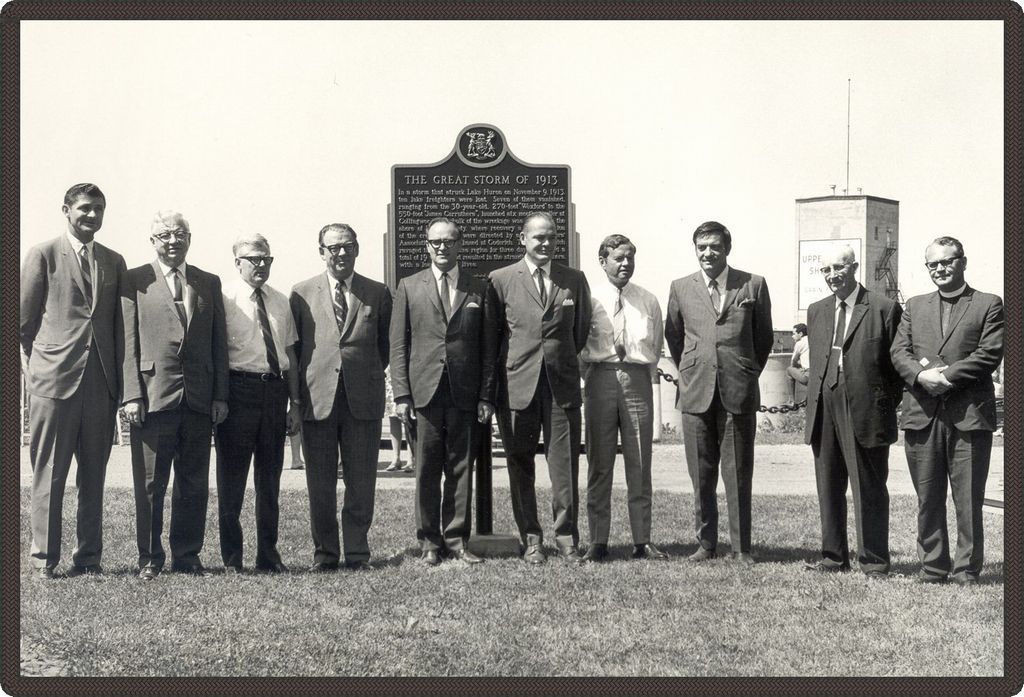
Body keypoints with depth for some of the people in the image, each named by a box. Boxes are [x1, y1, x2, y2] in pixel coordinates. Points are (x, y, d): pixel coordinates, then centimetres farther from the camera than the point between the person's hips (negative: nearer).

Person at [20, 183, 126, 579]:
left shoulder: (114, 262, 14)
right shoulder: (43, 255, 2)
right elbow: (24, 321, 2)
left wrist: (119, 381, 8)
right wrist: (32, 372, -1)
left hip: (101, 385, 4)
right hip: (53, 381, -4)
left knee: (93, 476, 7)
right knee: (49, 475, 0)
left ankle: (88, 558, 14)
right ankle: (44, 559, 7)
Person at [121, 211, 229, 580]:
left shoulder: (209, 283, 14)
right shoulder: (136, 281, 4)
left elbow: (219, 343, 12)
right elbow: (129, 343, -1)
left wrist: (220, 395, 5)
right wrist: (132, 395, -9)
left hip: (199, 397, 3)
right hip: (153, 394, -3)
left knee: (194, 483, 7)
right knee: (150, 483, 2)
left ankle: (187, 555, 16)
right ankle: (150, 558, 11)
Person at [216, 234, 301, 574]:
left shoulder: (281, 302, 13)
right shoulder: (224, 298, -4)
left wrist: (295, 402, 11)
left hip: (275, 389, 5)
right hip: (238, 388, -5)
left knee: (270, 476, 11)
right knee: (232, 476, 2)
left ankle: (268, 554, 20)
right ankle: (231, 557, 10)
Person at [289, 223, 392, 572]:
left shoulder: (378, 294, 7)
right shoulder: (301, 293, 7)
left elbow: (386, 346, 15)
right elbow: (293, 347, 9)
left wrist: (369, 376, 9)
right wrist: (297, 393, 4)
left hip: (363, 399, 0)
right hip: (317, 399, 0)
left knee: (361, 482, 4)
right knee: (320, 484, 4)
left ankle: (357, 553, 14)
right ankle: (325, 552, 15)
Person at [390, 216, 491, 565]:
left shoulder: (479, 289, 9)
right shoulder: (409, 287, 8)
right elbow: (398, 344, 5)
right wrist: (401, 393, -3)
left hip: (465, 393, 1)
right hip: (424, 391, -1)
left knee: (461, 468, 4)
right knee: (427, 471, 2)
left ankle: (456, 540, 12)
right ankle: (430, 542, 10)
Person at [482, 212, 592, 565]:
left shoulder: (574, 280, 8)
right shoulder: (500, 280, 3)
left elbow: (582, 332, 18)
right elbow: (489, 340, 2)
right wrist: (486, 394, 0)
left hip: (562, 386, 1)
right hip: (516, 386, -1)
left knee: (565, 465, 0)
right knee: (520, 466, 5)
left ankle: (566, 538, 10)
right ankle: (531, 539, 15)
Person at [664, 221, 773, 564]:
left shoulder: (753, 285, 4)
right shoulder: (681, 288, 8)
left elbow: (764, 337, 12)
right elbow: (673, 336, 20)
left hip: (739, 393, -1)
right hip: (696, 393, 2)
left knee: (738, 474, 1)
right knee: (701, 475, 5)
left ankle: (742, 548, 9)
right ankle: (706, 544, 14)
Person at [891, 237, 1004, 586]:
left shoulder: (988, 305, 5)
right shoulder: (915, 307, 17)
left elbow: (990, 354, -6)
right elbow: (899, 351, 8)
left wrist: (946, 376, -14)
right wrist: (921, 375, -12)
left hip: (969, 414, -3)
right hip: (922, 413, 3)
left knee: (968, 498, 0)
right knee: (927, 498, 6)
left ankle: (967, 568, 7)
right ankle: (932, 565, 14)